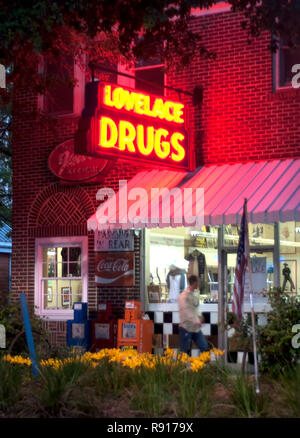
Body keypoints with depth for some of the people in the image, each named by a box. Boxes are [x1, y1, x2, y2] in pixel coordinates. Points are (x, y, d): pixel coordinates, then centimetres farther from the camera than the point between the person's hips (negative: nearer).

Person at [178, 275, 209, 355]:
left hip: (196, 328, 7)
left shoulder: (196, 294, 10)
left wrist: (199, 316, 4)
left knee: (205, 348, 5)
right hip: (186, 328, -7)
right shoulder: (183, 296, -14)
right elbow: (186, 311, -24)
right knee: (184, 351, 1)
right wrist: (196, 321, -34)